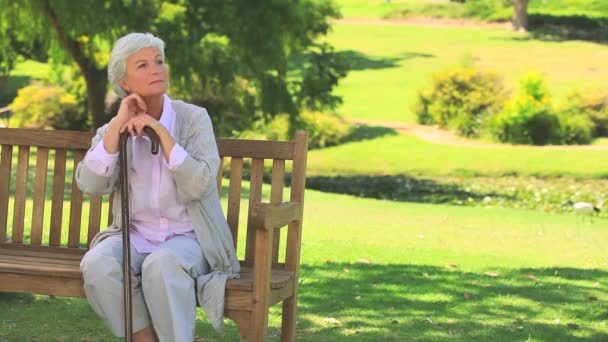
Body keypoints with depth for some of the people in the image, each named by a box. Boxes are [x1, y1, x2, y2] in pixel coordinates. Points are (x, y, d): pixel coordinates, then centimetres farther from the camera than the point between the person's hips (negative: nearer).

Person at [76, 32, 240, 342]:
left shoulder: (193, 118, -3)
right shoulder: (113, 130, 5)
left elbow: (199, 186, -16)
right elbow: (89, 184, -11)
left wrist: (160, 131, -20)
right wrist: (118, 125, -15)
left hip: (189, 238, -3)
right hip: (135, 236, 3)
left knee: (161, 266, -37)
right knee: (97, 265, -30)